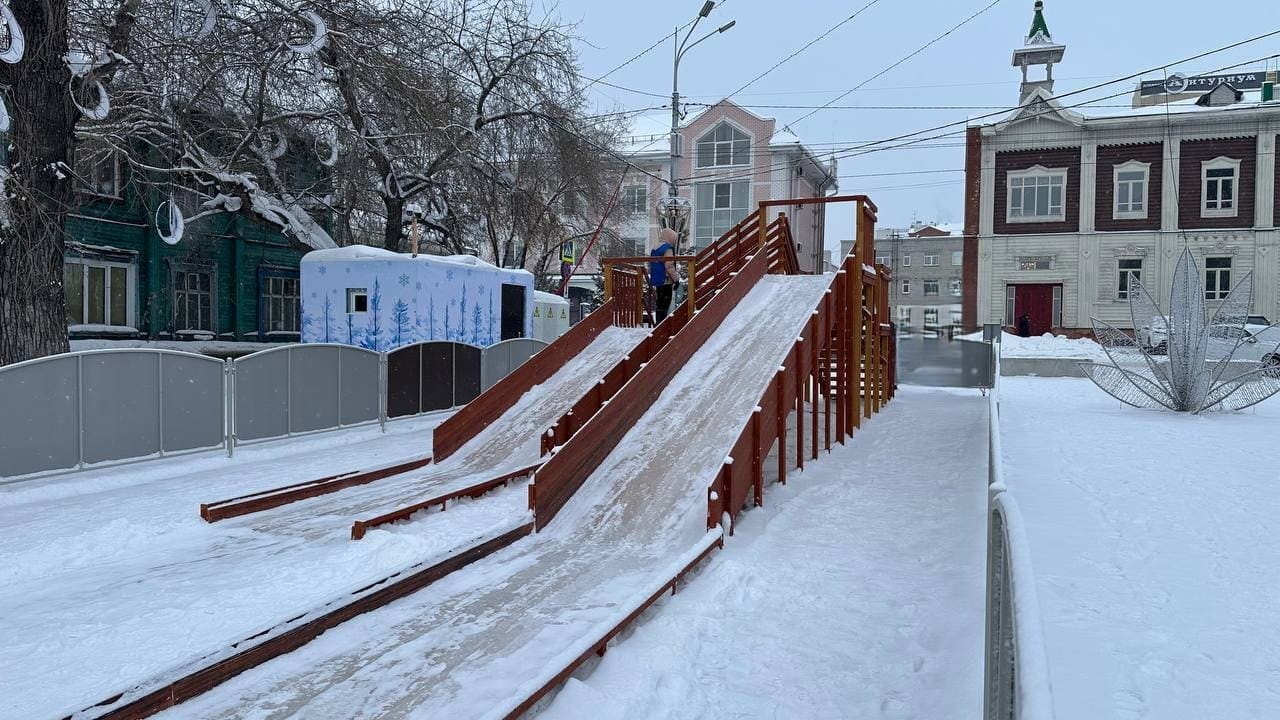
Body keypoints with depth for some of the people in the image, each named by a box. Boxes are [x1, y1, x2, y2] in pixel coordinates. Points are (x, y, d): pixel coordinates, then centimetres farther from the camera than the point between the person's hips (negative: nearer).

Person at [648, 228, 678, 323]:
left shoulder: (654, 248, 17)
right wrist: (676, 279, -10)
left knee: (658, 306, 13)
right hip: (665, 282, -9)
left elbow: (650, 267, 22)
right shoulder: (667, 248, -11)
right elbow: (669, 266, -17)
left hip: (655, 282, 9)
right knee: (663, 307, -8)